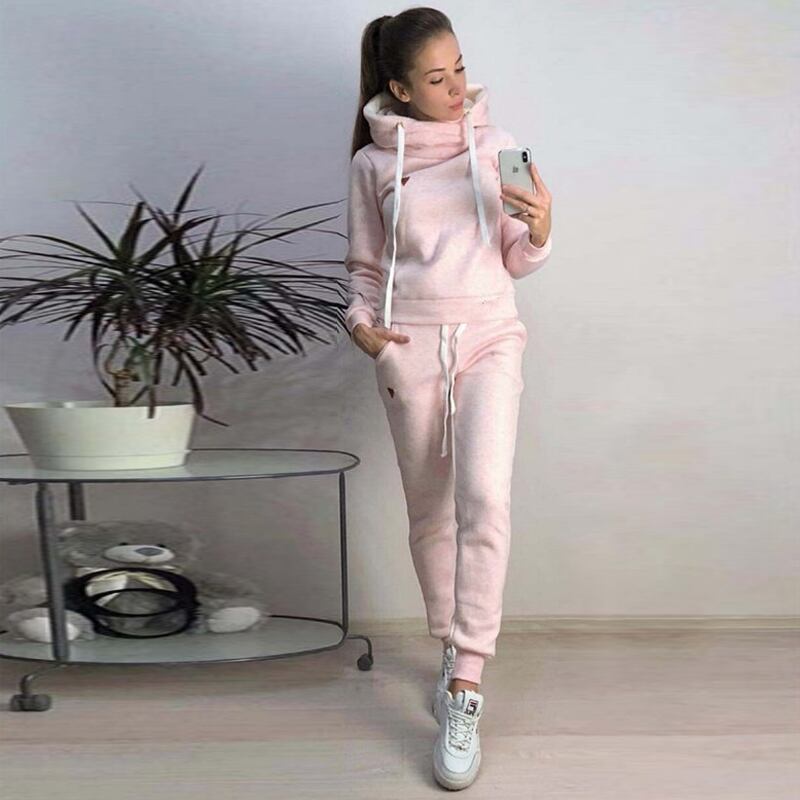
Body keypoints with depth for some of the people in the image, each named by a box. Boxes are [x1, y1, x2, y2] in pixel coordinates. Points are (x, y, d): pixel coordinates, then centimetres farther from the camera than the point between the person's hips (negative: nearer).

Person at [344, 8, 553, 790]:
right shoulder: (372, 163, 4)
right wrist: (361, 323, -7)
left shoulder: (495, 145, 6)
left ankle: (464, 692, -15)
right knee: (430, 513, 9)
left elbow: (515, 262, 9)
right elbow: (365, 268, 11)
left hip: (489, 336, 0)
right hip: (410, 348, 1)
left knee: (484, 496, -21)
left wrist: (539, 231, -12)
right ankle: (453, 653, 30)